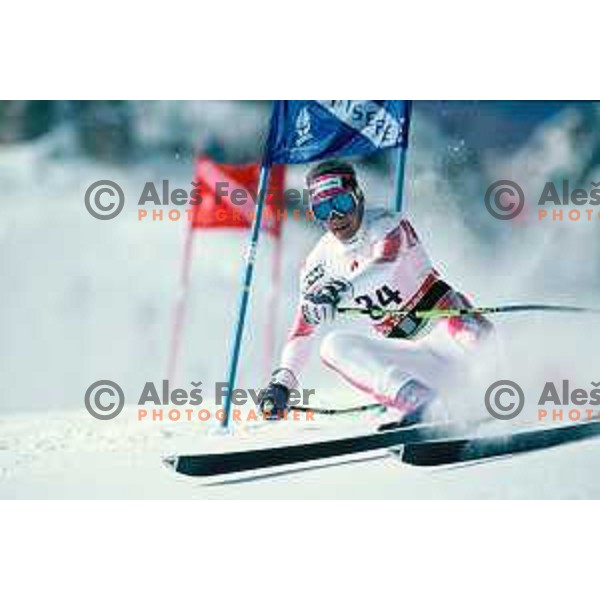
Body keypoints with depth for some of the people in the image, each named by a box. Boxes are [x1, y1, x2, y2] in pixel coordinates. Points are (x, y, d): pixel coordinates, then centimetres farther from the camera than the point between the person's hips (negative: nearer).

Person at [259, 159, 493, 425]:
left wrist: (340, 289, -50)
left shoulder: (388, 224, -10)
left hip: (445, 329, -5)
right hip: (409, 357, 5)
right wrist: (282, 380, -3)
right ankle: (418, 402, -37)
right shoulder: (320, 263, 5)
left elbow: (384, 264, -33)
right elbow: (303, 330, 10)